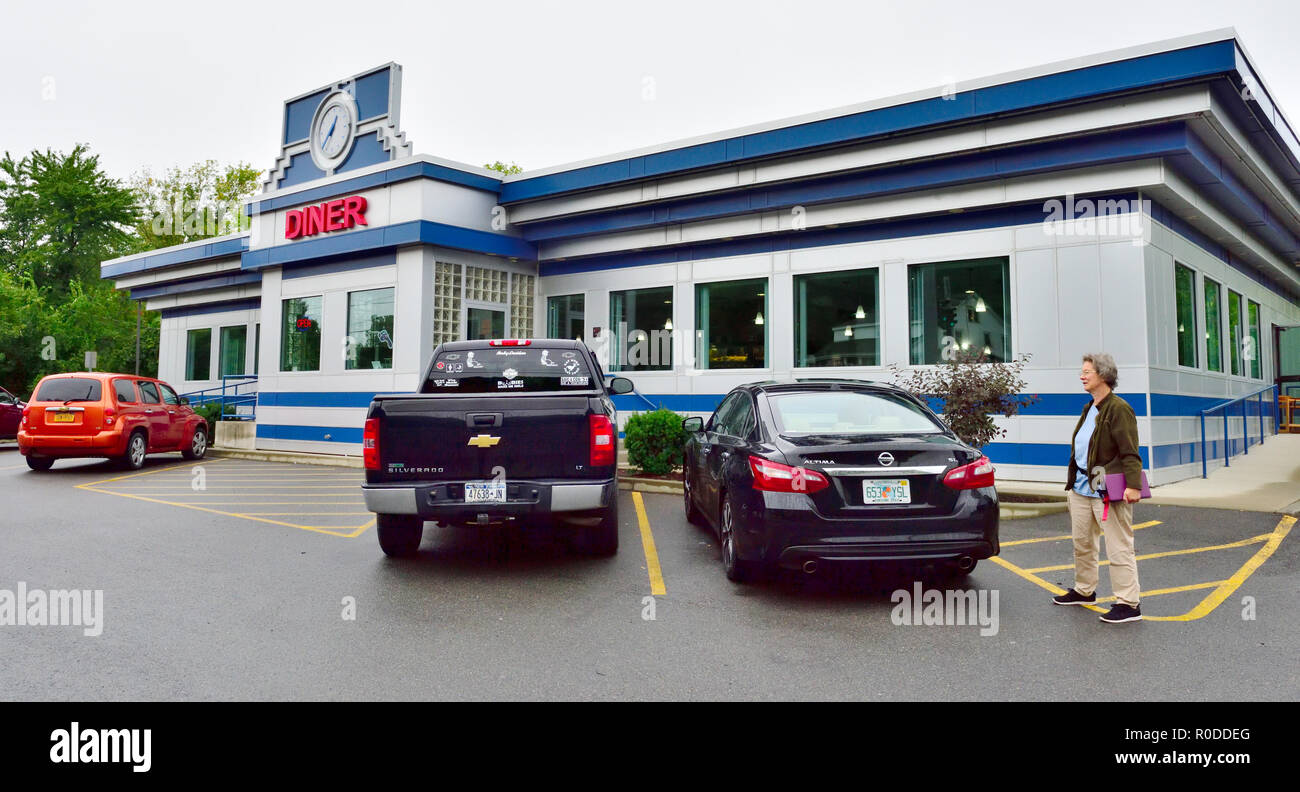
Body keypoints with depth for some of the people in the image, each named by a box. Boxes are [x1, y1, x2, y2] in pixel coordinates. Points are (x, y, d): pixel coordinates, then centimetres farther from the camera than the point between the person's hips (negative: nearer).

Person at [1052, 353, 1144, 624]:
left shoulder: (1118, 409, -12)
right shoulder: (1088, 409, 16)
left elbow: (1130, 452, -19)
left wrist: (1133, 485, -26)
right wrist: (1073, 480, 25)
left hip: (1108, 492, -10)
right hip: (1082, 489, 10)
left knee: (1118, 549, -4)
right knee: (1082, 543, 19)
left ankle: (1129, 604, 3)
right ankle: (1084, 591, 34)